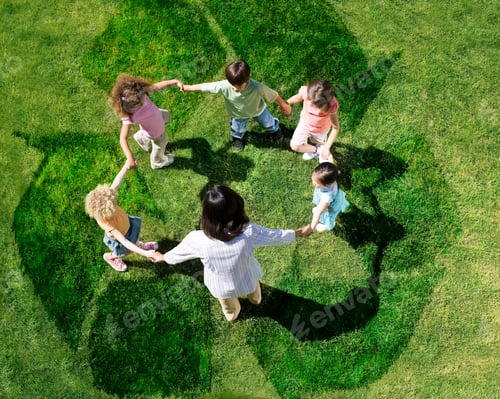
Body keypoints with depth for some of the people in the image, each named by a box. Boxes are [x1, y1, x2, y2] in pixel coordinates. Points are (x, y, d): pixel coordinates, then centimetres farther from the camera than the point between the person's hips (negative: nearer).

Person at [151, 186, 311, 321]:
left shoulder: (197, 239, -36)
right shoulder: (249, 232, -38)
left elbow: (178, 252, -14)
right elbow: (275, 235, -18)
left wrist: (163, 257, 9)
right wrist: (297, 233, 2)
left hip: (221, 286, 0)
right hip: (247, 280, 0)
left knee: (229, 310, 38)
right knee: (254, 295, 40)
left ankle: (233, 314, 71)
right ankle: (255, 300, 74)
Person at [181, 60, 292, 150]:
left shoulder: (257, 88, -45)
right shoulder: (224, 86, -43)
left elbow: (273, 95, -28)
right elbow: (204, 86, -33)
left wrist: (284, 105, -12)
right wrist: (186, 87, -25)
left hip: (258, 109, -1)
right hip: (238, 114, 1)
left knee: (267, 123, 29)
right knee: (237, 129, 29)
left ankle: (275, 129, 66)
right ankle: (238, 137, 67)